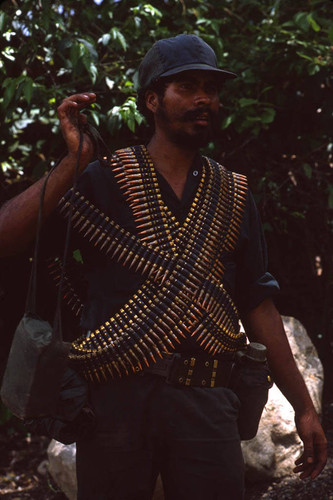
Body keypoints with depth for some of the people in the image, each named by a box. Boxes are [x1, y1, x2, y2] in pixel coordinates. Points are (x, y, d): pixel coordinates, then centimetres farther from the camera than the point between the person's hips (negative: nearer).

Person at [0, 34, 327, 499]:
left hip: (205, 404, 2)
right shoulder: (104, 179, 4)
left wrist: (304, 407, 10)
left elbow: (258, 305, 13)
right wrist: (76, 159, -14)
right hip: (116, 393, -2)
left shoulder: (233, 197, 14)